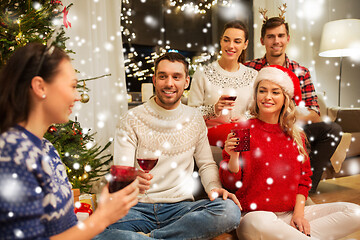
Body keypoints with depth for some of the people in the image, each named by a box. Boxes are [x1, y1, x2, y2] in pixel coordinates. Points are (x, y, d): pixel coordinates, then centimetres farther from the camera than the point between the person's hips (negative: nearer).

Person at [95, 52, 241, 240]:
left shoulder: (195, 119, 10)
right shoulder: (131, 120, 0)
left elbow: (206, 164, 15)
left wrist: (215, 187, -7)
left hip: (180, 207, 4)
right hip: (138, 207, -3)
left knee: (230, 210, -28)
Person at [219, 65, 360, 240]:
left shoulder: (296, 135, 11)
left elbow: (304, 179, 15)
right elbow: (231, 184, -4)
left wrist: (299, 213, 1)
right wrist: (233, 156, -22)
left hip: (291, 214, 6)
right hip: (256, 214, -5)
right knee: (259, 225, -41)